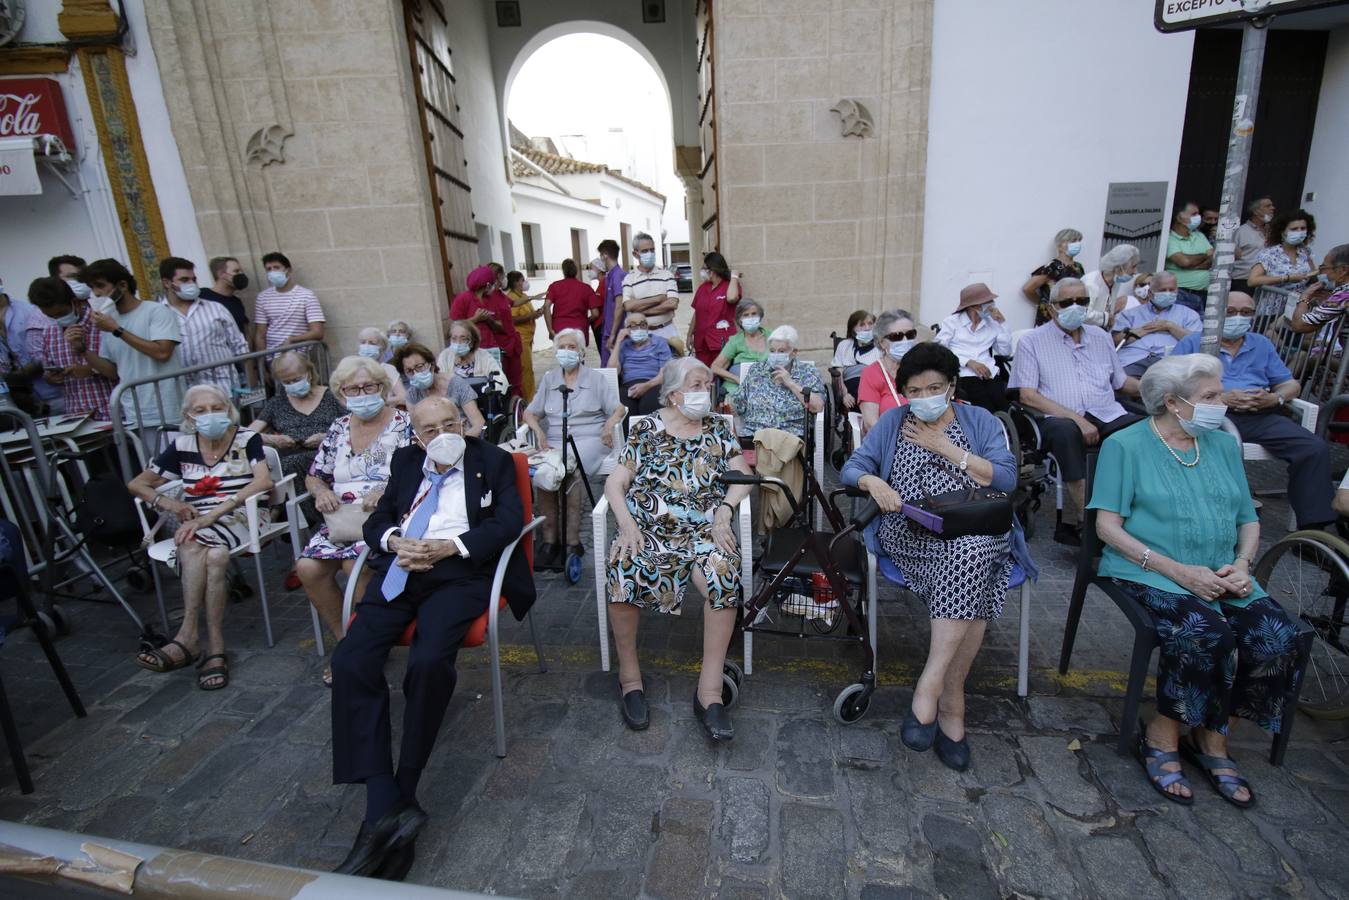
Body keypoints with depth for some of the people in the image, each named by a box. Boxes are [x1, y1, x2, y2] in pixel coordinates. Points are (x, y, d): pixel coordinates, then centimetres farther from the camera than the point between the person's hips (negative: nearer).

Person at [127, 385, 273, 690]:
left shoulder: (247, 440, 1)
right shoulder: (182, 447, 11)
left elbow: (264, 482, -15)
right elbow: (136, 484, 17)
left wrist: (214, 513, -22)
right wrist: (169, 503, -5)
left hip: (242, 516, -2)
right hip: (196, 522, 2)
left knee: (192, 545, -32)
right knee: (215, 556, -32)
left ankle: (188, 636, -24)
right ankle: (215, 648, -30)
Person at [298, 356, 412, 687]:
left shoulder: (403, 425, -2)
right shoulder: (338, 428, 14)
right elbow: (313, 476, 19)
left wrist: (386, 492, -24)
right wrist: (321, 491, -3)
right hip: (342, 519, 5)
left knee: (355, 563, -30)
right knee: (308, 567, -18)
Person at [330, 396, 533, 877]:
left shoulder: (493, 460, 11)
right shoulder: (405, 462, 23)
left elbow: (509, 520, -1)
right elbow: (377, 519, 19)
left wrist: (451, 546, -13)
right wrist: (394, 541, -5)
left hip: (459, 572, -4)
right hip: (400, 570, 5)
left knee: (429, 661, -30)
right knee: (351, 660, -21)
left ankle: (403, 794, -10)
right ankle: (384, 808, -20)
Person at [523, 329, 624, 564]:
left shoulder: (595, 379, 13)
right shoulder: (548, 379, 21)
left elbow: (619, 408, 7)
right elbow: (530, 413, 17)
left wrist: (609, 424, -15)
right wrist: (538, 431, -4)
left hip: (589, 439, -2)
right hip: (554, 441, 3)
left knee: (568, 470, -34)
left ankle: (571, 540, -27)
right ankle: (548, 539, -24)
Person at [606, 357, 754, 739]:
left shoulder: (717, 428, 14)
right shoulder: (645, 429, 9)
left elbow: (742, 476, 7)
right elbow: (615, 483, 5)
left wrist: (724, 513, -11)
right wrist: (627, 524, -12)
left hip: (703, 531, 1)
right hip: (647, 530, 0)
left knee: (724, 574, -31)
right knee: (623, 570, -31)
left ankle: (710, 689, -19)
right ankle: (629, 674, -7)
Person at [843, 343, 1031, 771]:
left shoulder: (981, 421, 15)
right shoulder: (892, 423, 16)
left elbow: (1007, 478, 1)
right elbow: (851, 467, 8)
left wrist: (947, 448, -4)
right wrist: (873, 481, -15)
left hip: (978, 532, 1)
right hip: (909, 533, -1)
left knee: (968, 551, -35)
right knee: (968, 561, -31)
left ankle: (931, 684, -28)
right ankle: (951, 699, -22)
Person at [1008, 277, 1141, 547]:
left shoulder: (1101, 337, 23)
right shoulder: (1033, 342, 7)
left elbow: (1122, 382, 30)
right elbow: (1028, 395, -4)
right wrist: (1076, 418, -13)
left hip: (1107, 416, 5)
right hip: (1060, 419, -5)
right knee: (1065, 431, -39)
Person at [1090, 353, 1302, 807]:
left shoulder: (1223, 445, 16)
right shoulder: (1126, 445, -2)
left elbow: (1249, 520, 18)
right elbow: (1108, 525, -9)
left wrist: (1242, 563, -4)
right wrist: (1178, 570, -16)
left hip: (1223, 578, 6)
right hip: (1148, 573, -5)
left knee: (1277, 636, -19)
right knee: (1206, 632, -30)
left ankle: (1211, 739, 2)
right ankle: (1161, 737, -7)